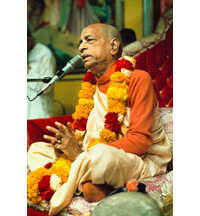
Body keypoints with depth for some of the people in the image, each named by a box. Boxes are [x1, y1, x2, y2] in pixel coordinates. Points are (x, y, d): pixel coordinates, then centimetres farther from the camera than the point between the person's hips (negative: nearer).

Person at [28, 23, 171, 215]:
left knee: (102, 155, -41)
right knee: (36, 149, 3)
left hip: (144, 161, -8)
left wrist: (82, 154, -24)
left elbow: (141, 139, -20)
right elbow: (90, 136, 13)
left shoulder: (138, 78, -11)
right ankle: (85, 184, -21)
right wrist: (68, 142, -12)